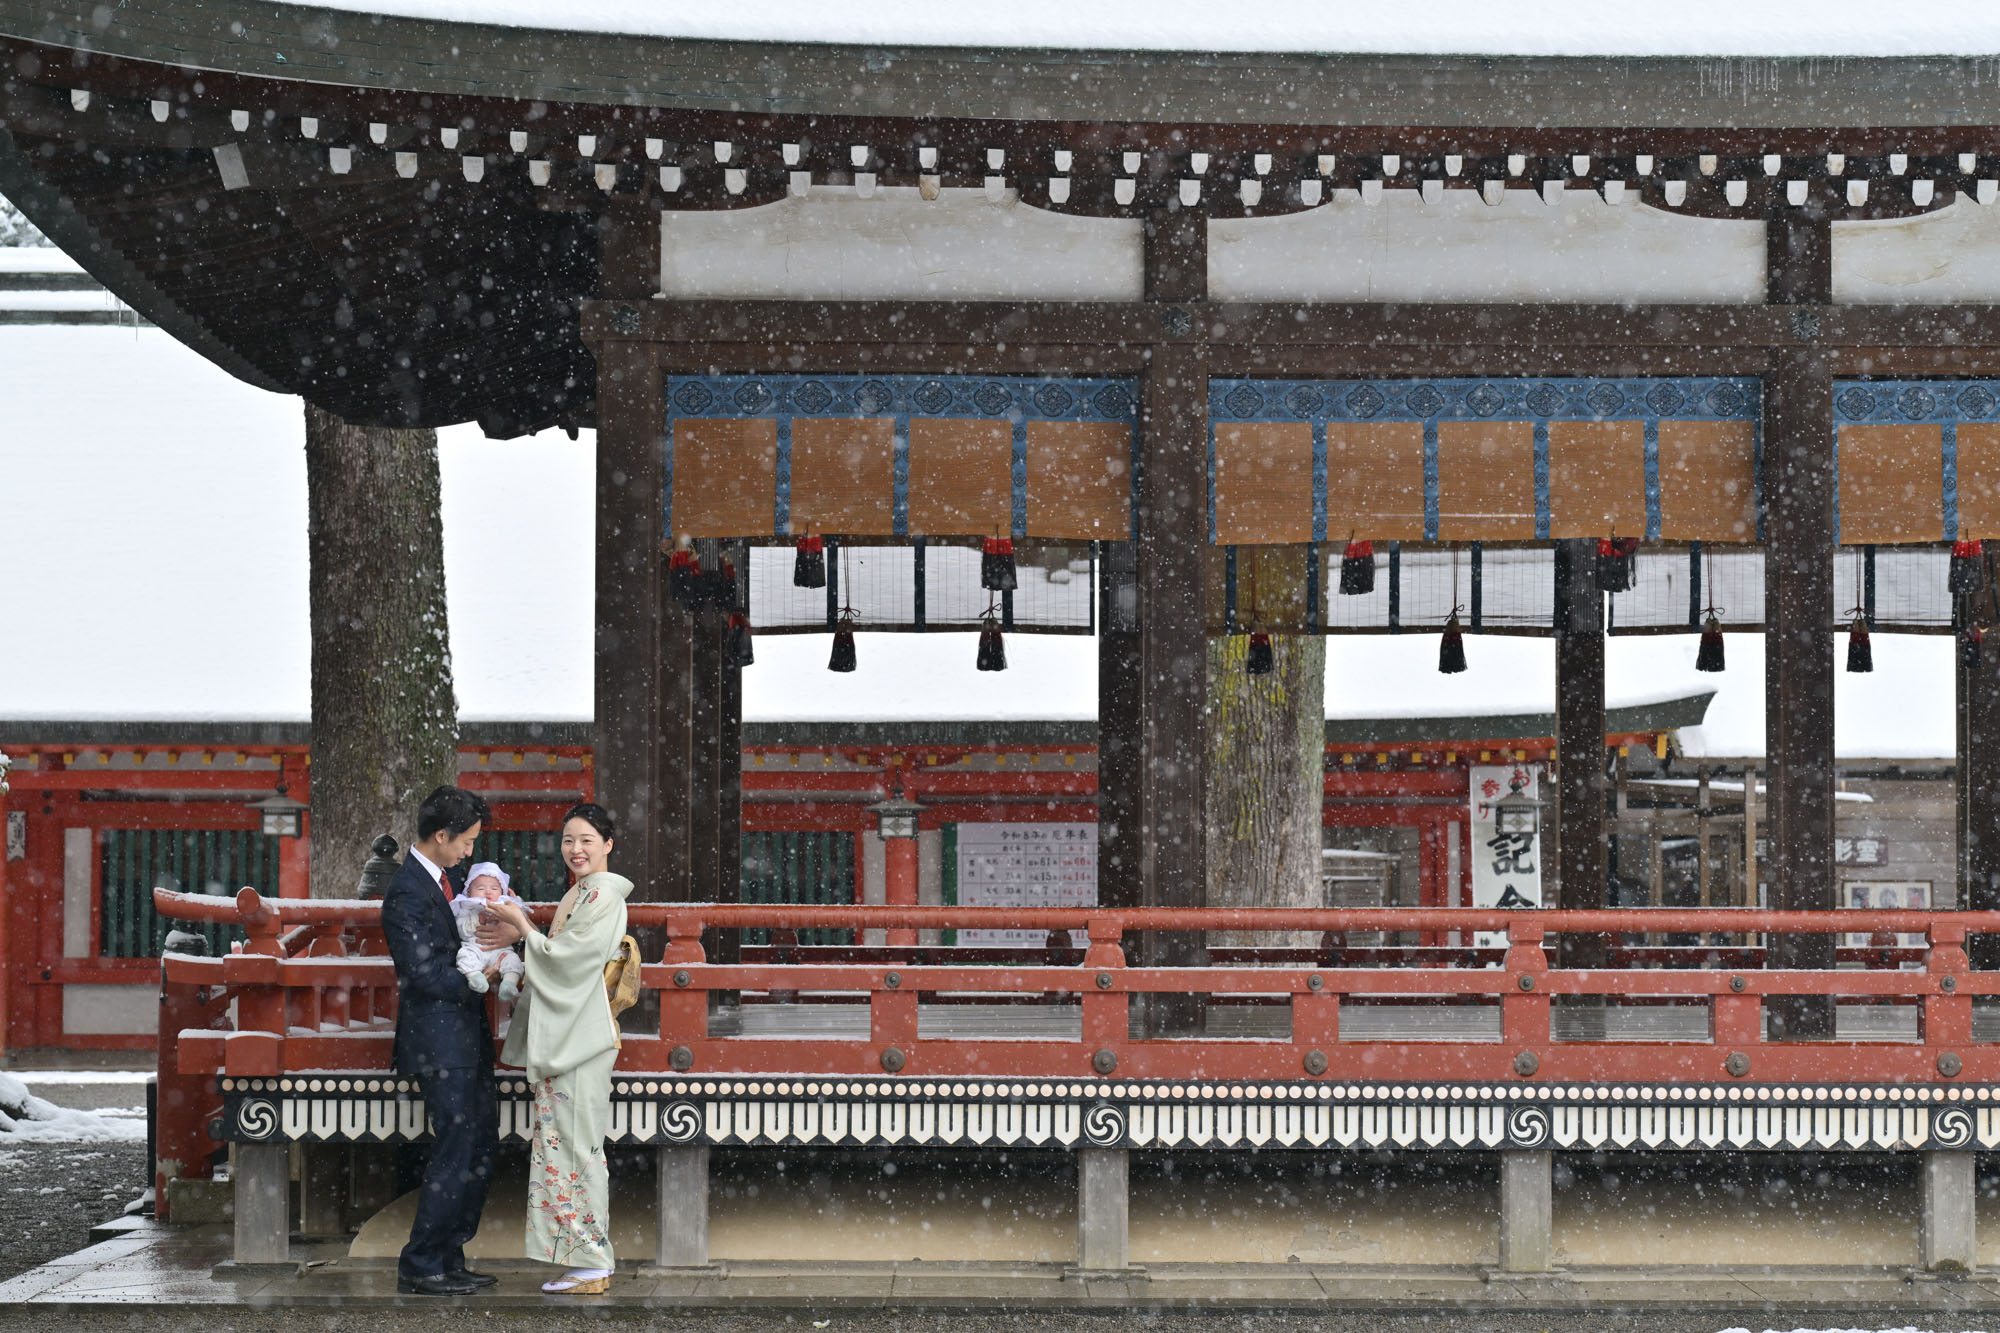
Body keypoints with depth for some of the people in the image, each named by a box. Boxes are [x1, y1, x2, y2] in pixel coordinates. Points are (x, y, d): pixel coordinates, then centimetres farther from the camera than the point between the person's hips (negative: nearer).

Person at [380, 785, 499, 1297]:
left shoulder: (438, 880, 12)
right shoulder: (407, 894, -18)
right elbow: (424, 974, -20)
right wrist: (482, 978, -11)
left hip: (466, 1036, 10)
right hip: (440, 1042, -10)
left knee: (481, 1147, 12)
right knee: (456, 1152, -6)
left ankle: (449, 1258, 19)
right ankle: (419, 1268, 3)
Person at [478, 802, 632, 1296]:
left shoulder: (603, 896, -12)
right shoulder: (576, 895, 17)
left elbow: (570, 958, -16)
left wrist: (523, 927, -8)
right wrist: (522, 937, 7)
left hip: (582, 1036, -10)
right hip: (563, 1035, 10)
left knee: (576, 1144, -6)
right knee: (562, 1143, 10)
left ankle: (593, 1263, 0)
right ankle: (584, 1259, 13)